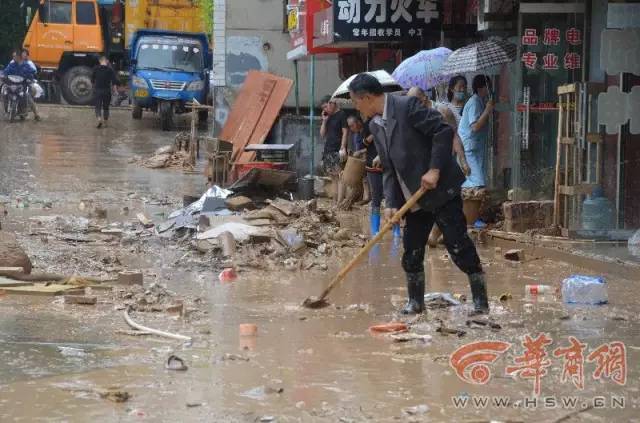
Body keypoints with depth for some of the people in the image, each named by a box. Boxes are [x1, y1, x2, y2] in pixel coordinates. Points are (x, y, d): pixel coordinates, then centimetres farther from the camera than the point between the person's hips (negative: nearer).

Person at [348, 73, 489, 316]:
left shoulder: (407, 106, -15)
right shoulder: (375, 125, 10)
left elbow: (444, 131, -18)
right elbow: (389, 169, 12)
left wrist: (435, 170, -21)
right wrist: (391, 204, 0)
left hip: (440, 190, -8)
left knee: (459, 246, -7)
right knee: (411, 252, 9)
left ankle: (481, 302, -1)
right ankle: (415, 302, 21)